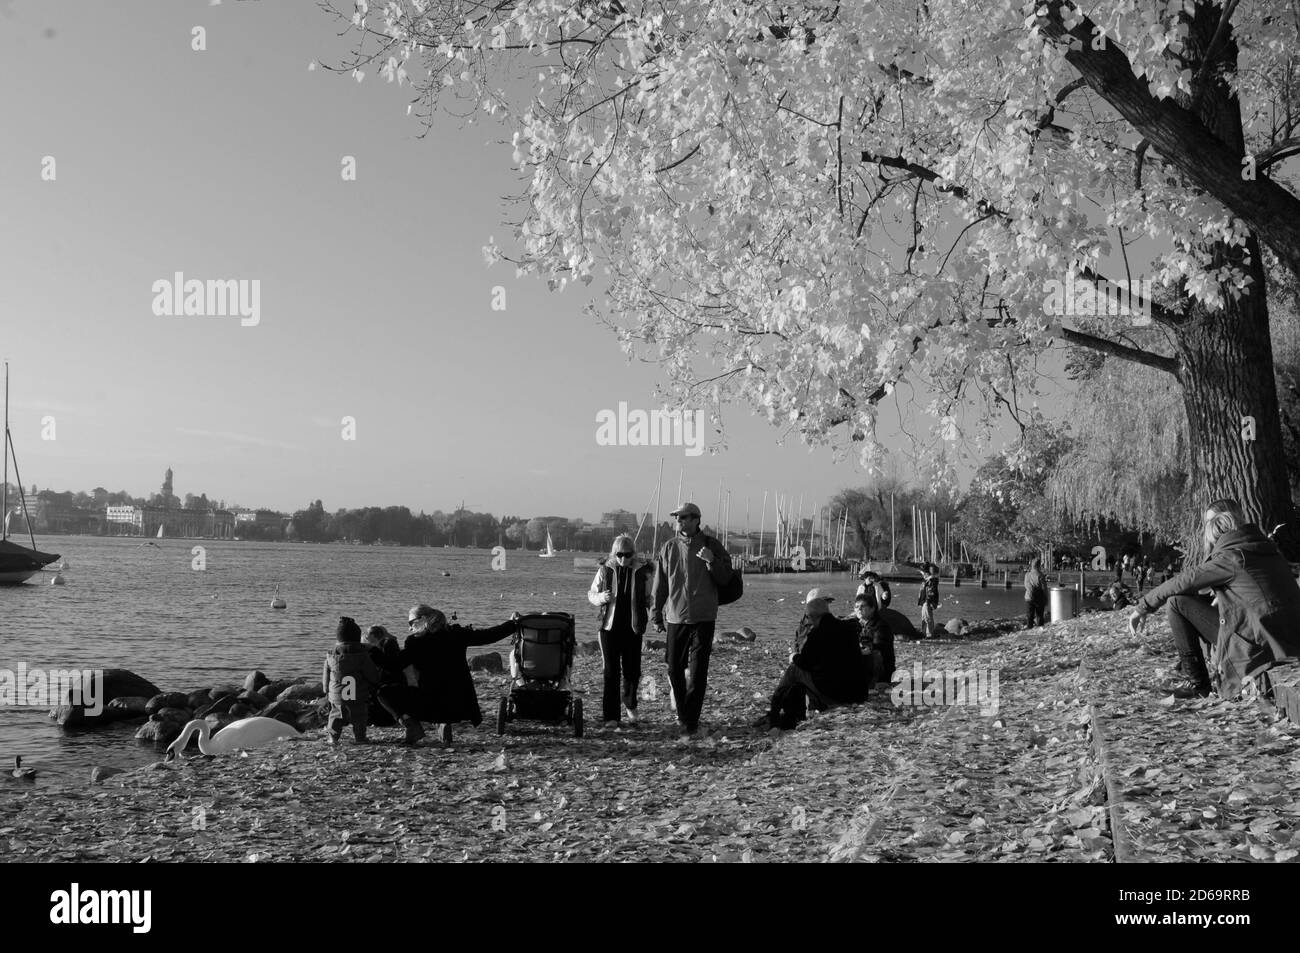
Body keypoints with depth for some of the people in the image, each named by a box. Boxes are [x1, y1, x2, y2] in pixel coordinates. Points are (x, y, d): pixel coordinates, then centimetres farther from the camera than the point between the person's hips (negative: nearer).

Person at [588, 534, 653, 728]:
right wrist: (601, 598, -12)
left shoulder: (642, 572, 1)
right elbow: (591, 594, 10)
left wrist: (646, 616, -6)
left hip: (633, 628, 0)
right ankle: (611, 717, 6)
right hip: (609, 627, 0)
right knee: (611, 673, 0)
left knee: (632, 671, 1)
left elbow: (648, 599, 12)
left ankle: (630, 705, 30)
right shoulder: (605, 570, 0)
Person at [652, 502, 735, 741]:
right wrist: (657, 616, 11)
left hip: (703, 618, -3)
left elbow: (725, 579, -1)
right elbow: (660, 585, 10)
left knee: (698, 672, -6)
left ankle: (690, 724, -3)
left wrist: (712, 561, -19)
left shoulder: (711, 546, 0)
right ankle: (683, 714, 31)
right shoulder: (668, 548, 5)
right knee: (675, 670, 9)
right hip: (676, 617, 3)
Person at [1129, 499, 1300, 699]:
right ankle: (1222, 677, 24)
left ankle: (1195, 681, 3)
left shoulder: (1231, 557, -14)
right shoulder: (1268, 547, 9)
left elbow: (1185, 580, -9)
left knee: (1177, 602, -5)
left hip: (1259, 648, -8)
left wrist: (1143, 607, 0)